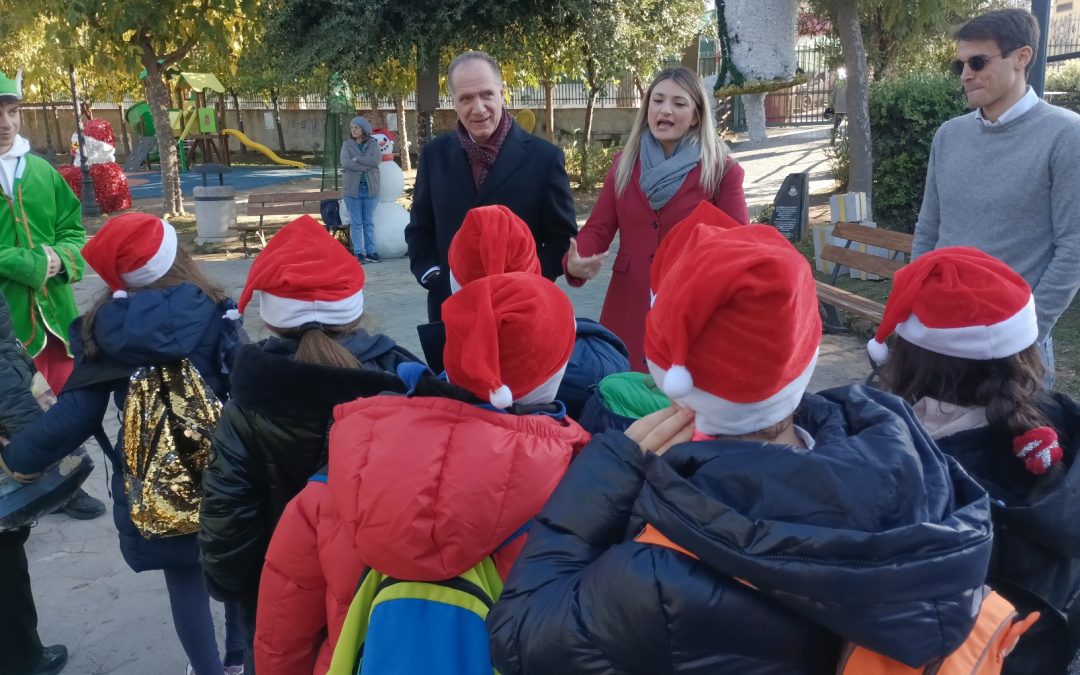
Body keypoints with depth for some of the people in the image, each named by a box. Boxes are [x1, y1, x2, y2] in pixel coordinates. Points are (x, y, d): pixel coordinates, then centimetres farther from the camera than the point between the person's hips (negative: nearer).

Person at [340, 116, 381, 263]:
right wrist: (367, 165, -14)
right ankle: (359, 253, 3)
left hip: (370, 188, 1)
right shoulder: (347, 144, 4)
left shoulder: (373, 144, 5)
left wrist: (356, 159, -13)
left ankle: (371, 252, 10)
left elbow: (377, 160, -13)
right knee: (356, 223, 1)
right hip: (353, 189, -1)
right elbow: (345, 163, -12)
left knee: (369, 222, 7)